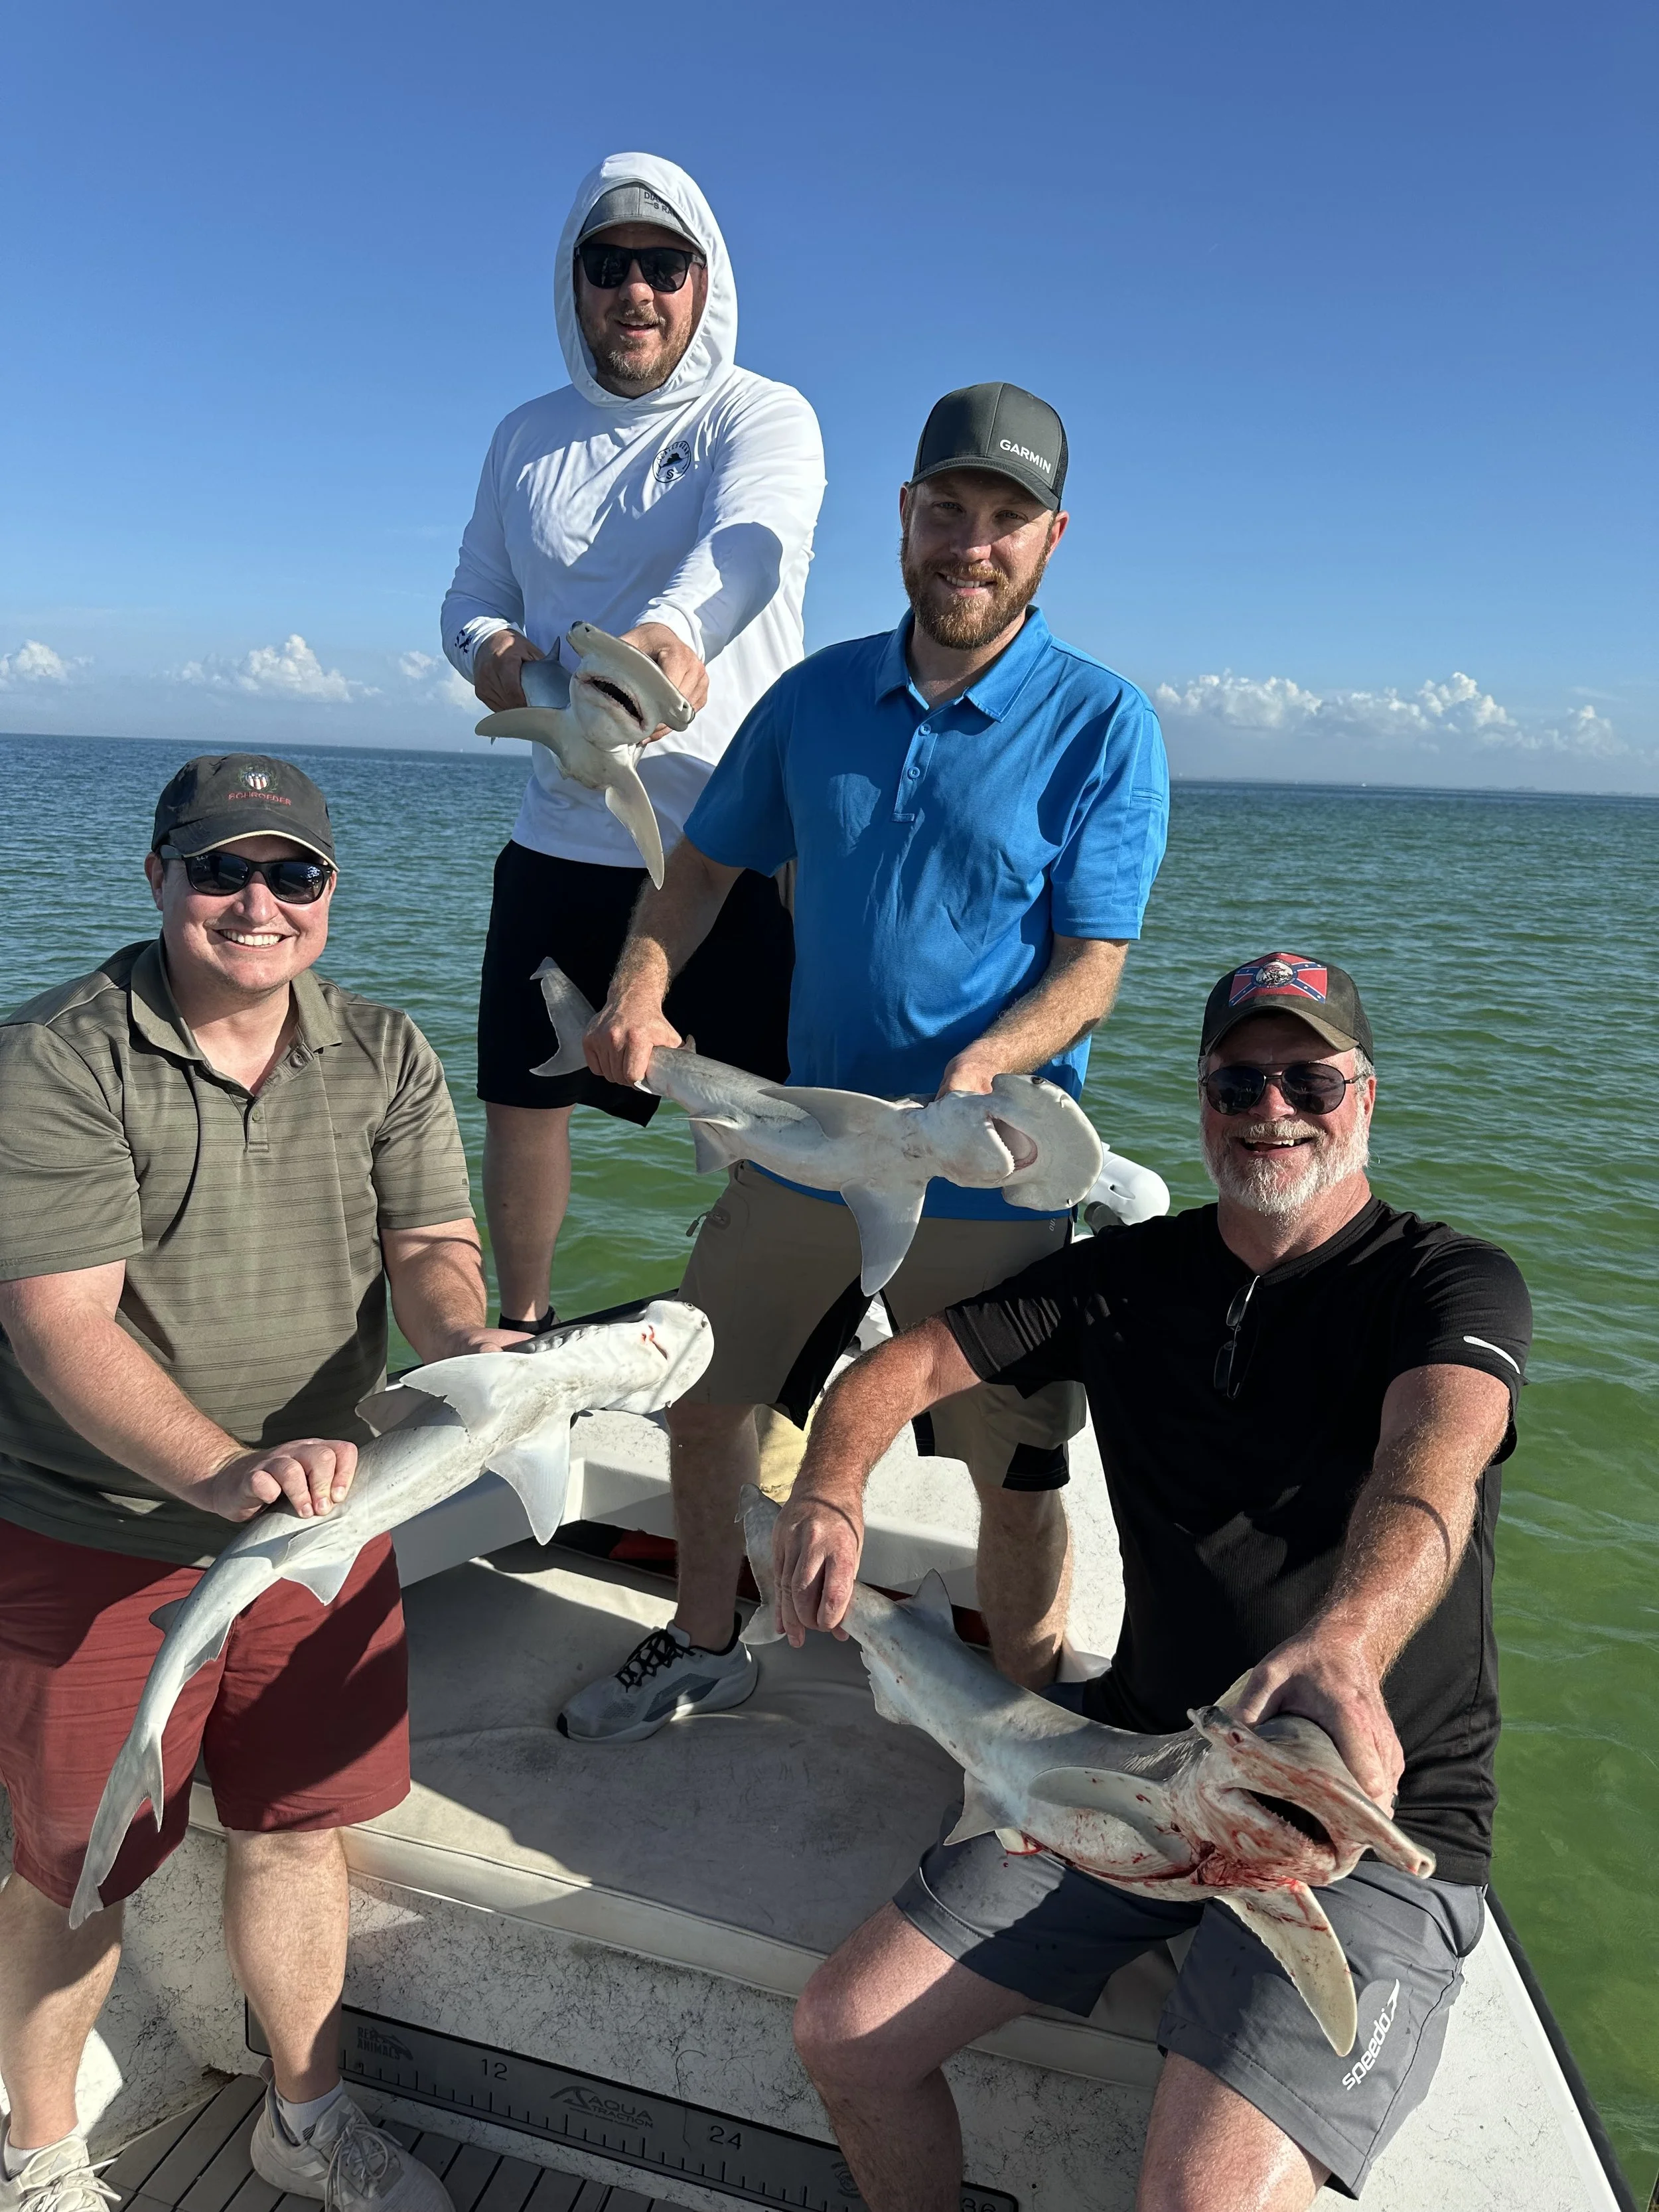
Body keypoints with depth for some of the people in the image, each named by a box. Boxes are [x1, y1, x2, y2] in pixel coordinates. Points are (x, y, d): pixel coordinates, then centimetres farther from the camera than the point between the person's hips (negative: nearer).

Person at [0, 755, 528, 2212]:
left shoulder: (384, 1056, 0)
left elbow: (428, 1244, -6)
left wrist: (467, 1338, -30)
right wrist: (229, 1473, -38)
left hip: (318, 1515, 4)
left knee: (300, 1825, 18)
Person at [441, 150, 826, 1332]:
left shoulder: (764, 417, -3)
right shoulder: (529, 437, 12)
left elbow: (748, 544, -24)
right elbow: (473, 595, 16)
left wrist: (674, 632, -47)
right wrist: (487, 648, -9)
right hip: (563, 840, 4)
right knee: (524, 1099, 11)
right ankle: (520, 1332, 33)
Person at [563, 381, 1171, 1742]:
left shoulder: (1104, 724, -8)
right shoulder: (817, 696, 4)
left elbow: (1093, 965, -12)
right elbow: (707, 866, 10)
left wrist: (985, 1064, -32)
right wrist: (641, 989, -9)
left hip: (991, 1172, -4)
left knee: (1017, 1480, 6)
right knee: (700, 1392, 16)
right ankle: (704, 1649, 42)